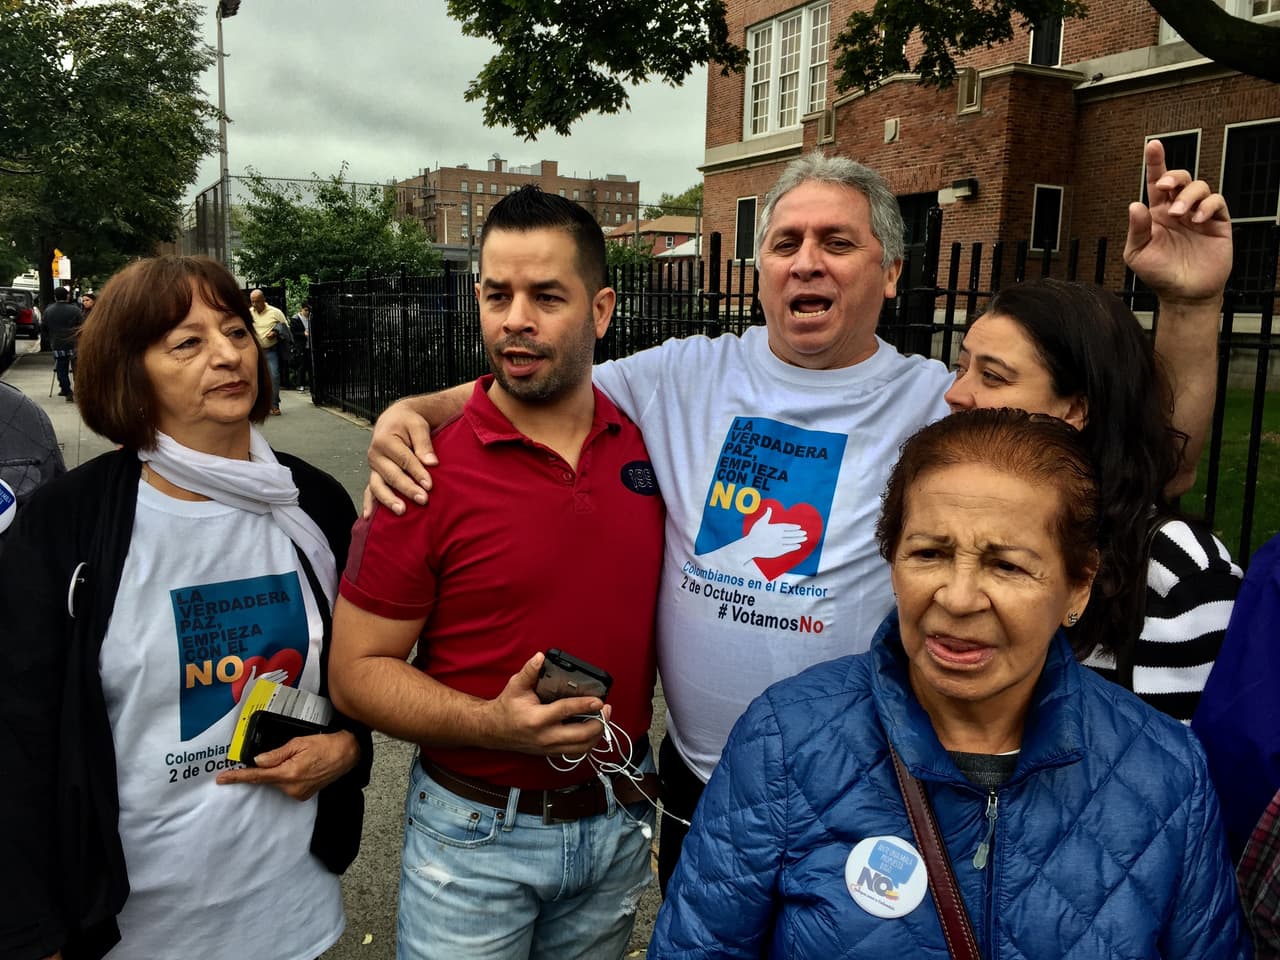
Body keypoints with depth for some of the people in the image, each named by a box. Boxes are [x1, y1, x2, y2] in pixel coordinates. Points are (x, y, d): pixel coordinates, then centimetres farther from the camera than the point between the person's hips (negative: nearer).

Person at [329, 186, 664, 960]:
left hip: (619, 824, 4)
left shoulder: (644, 444, -5)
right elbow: (358, 670, -12)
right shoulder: (431, 472, -16)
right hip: (477, 836, -3)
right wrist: (492, 724, -26)